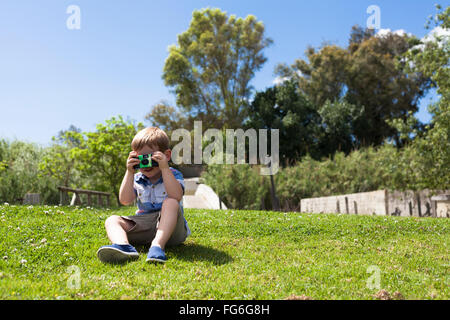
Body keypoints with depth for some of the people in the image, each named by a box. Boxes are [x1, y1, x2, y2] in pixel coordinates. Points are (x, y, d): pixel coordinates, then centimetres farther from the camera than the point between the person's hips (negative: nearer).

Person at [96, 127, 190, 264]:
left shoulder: (174, 175, 2)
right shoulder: (137, 179, 12)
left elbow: (176, 196, -21)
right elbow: (125, 201, -5)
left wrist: (165, 168, -22)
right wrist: (129, 172, -9)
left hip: (169, 226, -4)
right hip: (143, 224, 4)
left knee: (171, 203, -31)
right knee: (112, 220, -13)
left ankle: (158, 245, -48)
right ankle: (123, 245, -48)